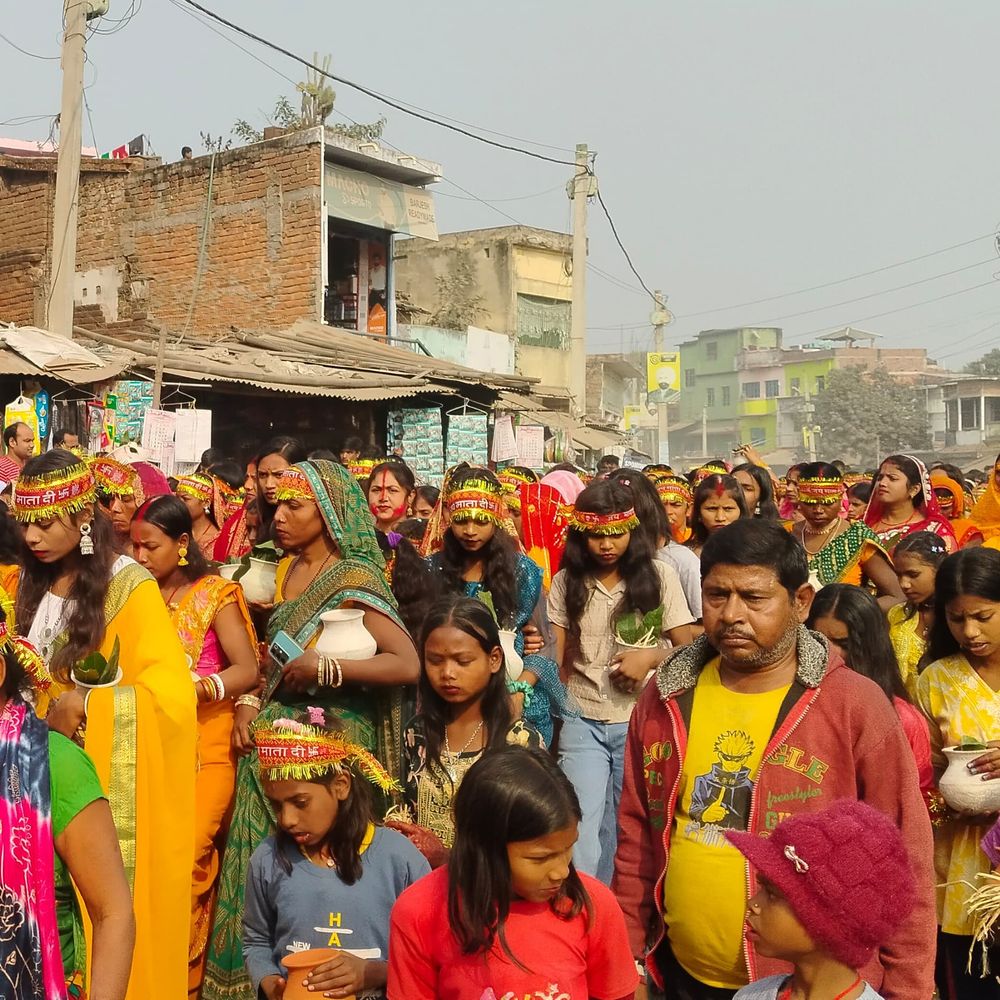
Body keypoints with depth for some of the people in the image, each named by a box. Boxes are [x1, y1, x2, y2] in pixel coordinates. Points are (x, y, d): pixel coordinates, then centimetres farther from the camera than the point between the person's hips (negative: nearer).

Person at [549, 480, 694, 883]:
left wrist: (650, 657, -17)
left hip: (640, 718, 0)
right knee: (581, 827, -6)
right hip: (582, 720, 1)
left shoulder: (659, 575, -1)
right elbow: (554, 657, 3)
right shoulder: (567, 582, 3)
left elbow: (687, 648, 1)